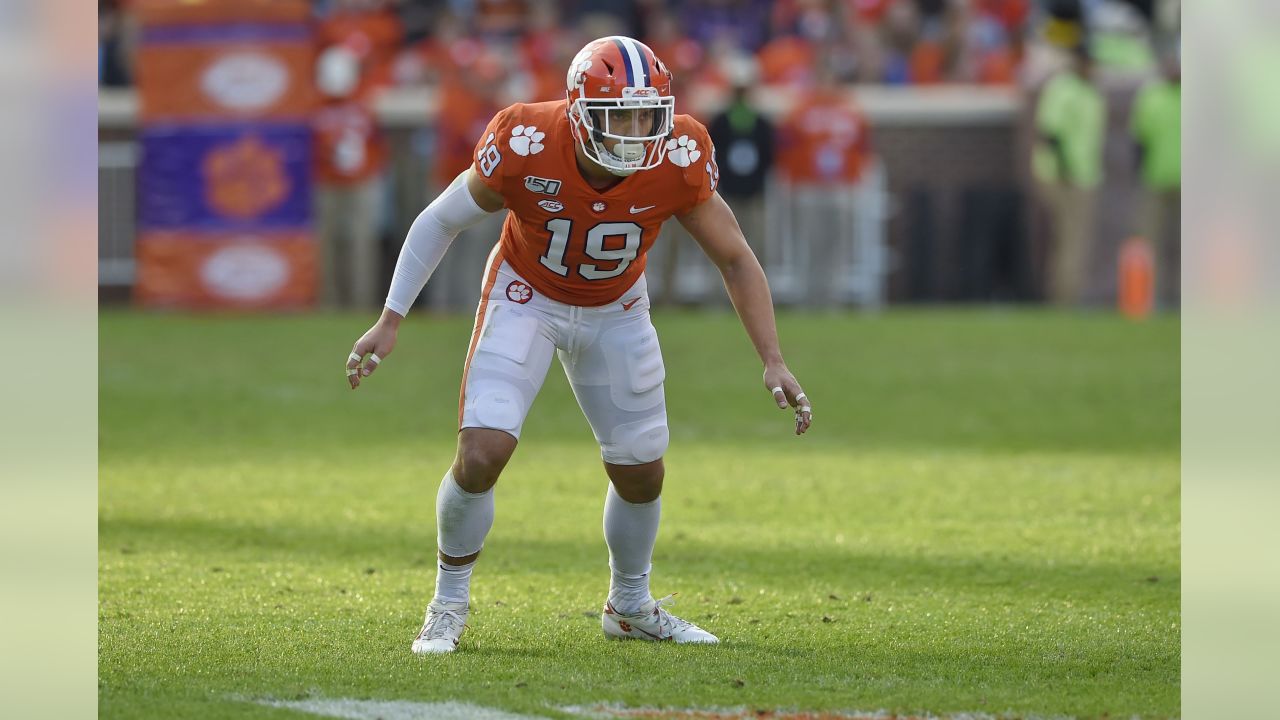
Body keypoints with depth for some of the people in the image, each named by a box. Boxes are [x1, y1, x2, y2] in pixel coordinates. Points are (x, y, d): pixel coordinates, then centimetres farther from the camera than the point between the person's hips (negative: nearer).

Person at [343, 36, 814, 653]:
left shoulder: (679, 160, -27)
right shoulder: (525, 148, -32)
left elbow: (734, 258, -13)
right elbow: (442, 220, -15)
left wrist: (773, 363, -18)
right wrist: (390, 322, -14)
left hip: (616, 312, 3)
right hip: (528, 298, -3)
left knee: (641, 474, 8)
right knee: (482, 453, -18)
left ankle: (630, 606, 35)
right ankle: (448, 607, 4)